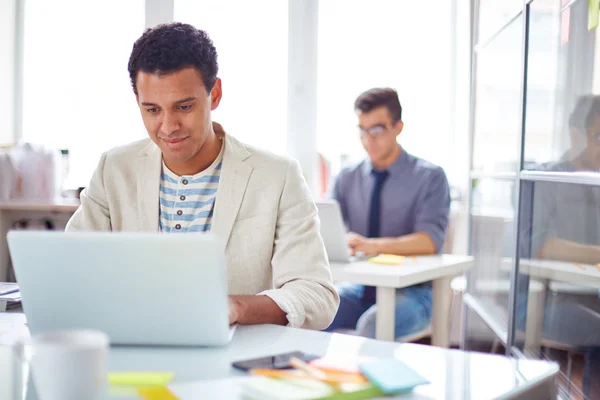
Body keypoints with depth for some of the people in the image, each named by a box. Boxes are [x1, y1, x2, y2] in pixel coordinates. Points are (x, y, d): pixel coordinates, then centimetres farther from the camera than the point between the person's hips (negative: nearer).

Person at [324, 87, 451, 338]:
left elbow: (430, 240, -16)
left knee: (372, 324, -35)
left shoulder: (430, 177, -2)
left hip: (409, 292, -3)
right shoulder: (347, 178, 10)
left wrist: (373, 245, -32)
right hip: (360, 288, 3)